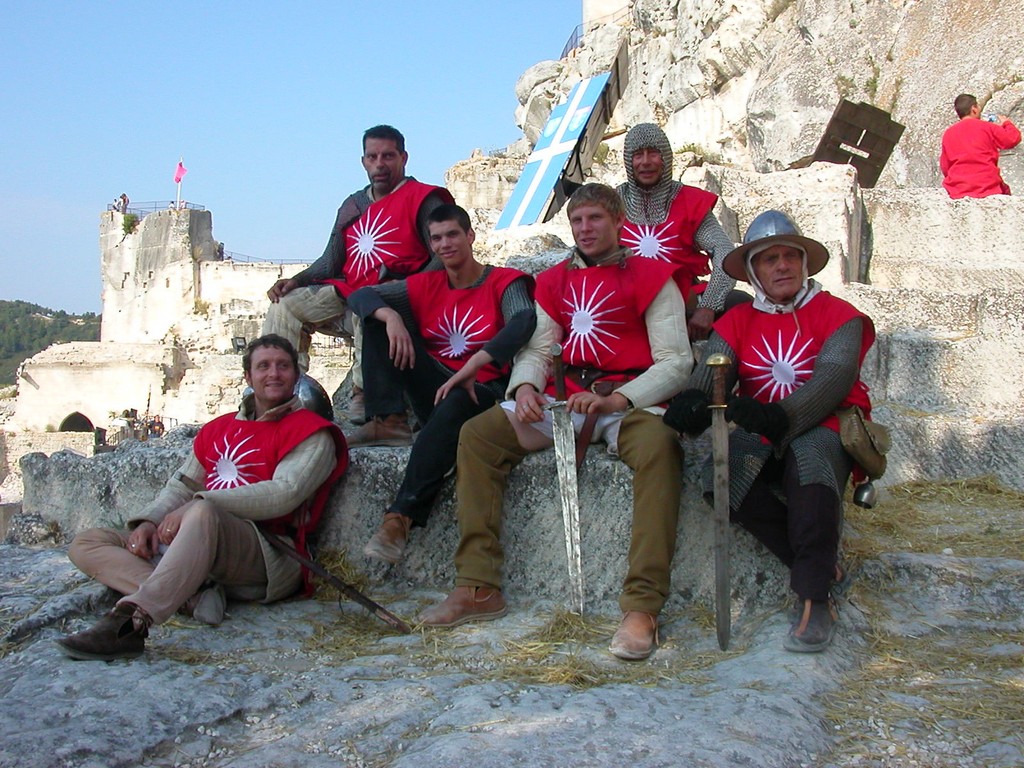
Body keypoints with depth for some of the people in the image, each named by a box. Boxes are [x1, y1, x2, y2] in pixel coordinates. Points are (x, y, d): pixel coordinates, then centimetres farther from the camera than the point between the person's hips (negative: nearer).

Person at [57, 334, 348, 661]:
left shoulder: (311, 433, 3)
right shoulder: (219, 428, 24)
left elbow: (284, 494, -13)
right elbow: (182, 484, 22)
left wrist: (197, 504, -19)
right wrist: (150, 521, -1)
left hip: (270, 555, -8)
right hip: (195, 544, 8)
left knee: (202, 514, -39)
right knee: (86, 543, -3)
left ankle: (130, 622, -52)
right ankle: (192, 596, -27)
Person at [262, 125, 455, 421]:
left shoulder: (422, 198, 3)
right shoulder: (352, 206, 23)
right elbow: (330, 262, 21)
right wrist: (295, 281, 4)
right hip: (348, 292, 7)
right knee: (284, 306, -6)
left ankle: (363, 392, -30)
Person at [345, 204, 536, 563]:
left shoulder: (504, 282, -1)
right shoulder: (425, 286, 12)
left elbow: (524, 320, -23)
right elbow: (360, 295, 5)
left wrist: (471, 366, -36)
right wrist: (389, 315, -19)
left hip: (485, 391, -5)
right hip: (434, 390, 5)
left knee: (454, 405, -42)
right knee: (379, 315, -5)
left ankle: (401, 518, -45)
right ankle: (389, 422, -17)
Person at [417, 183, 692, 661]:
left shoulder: (650, 277, 2)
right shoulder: (553, 282, 18)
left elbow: (676, 360, -6)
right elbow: (537, 350, 12)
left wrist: (614, 400, -21)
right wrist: (525, 386, -13)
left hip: (629, 401, -4)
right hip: (561, 402, 5)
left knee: (659, 445, -38)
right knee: (477, 434, -14)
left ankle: (642, 607, -37)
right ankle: (479, 588, -14)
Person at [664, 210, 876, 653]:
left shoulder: (837, 314, 4)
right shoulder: (737, 322, 14)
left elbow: (835, 375, -15)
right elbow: (710, 371, -4)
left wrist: (781, 416, -34)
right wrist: (694, 401, -31)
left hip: (826, 430, -3)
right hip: (761, 436, 3)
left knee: (810, 452, -38)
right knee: (724, 472, -30)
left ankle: (814, 599, -34)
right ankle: (821, 561, -13)